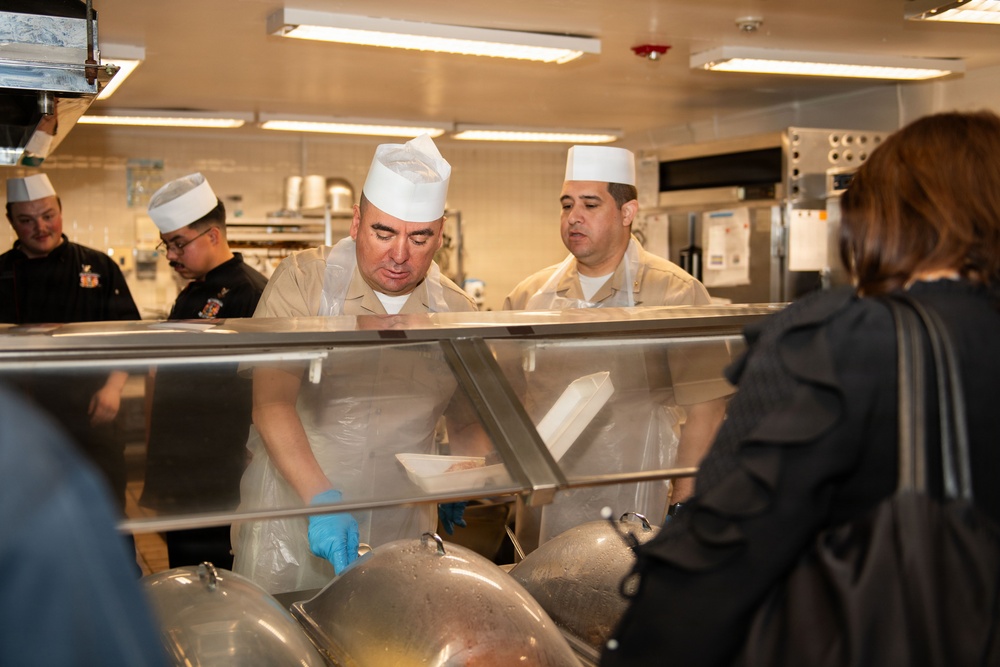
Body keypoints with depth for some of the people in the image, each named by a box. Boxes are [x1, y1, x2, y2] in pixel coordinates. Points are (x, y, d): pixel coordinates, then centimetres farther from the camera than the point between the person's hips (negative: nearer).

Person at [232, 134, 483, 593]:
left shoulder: (456, 311, 2)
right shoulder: (303, 281, -8)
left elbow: (469, 422, 17)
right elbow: (270, 402, -19)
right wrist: (322, 499, -29)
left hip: (400, 538, 3)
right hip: (290, 530, -2)